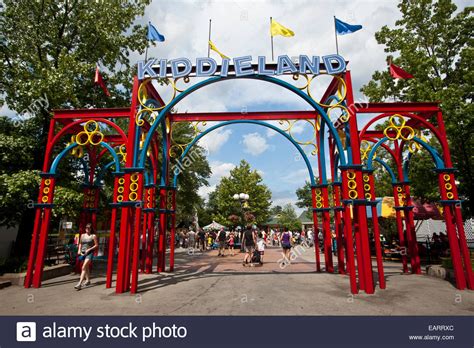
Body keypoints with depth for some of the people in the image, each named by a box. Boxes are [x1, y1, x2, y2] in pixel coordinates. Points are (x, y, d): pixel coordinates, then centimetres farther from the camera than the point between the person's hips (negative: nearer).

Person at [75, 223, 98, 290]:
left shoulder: (93, 236, -4)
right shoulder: (82, 235, 11)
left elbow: (96, 245, -4)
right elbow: (80, 244, 21)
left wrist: (89, 249, -13)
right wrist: (79, 250, 6)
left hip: (89, 253, -6)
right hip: (83, 253, 6)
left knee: (84, 267, -16)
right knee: (86, 267, 19)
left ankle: (79, 284, -19)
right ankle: (88, 280, 35)